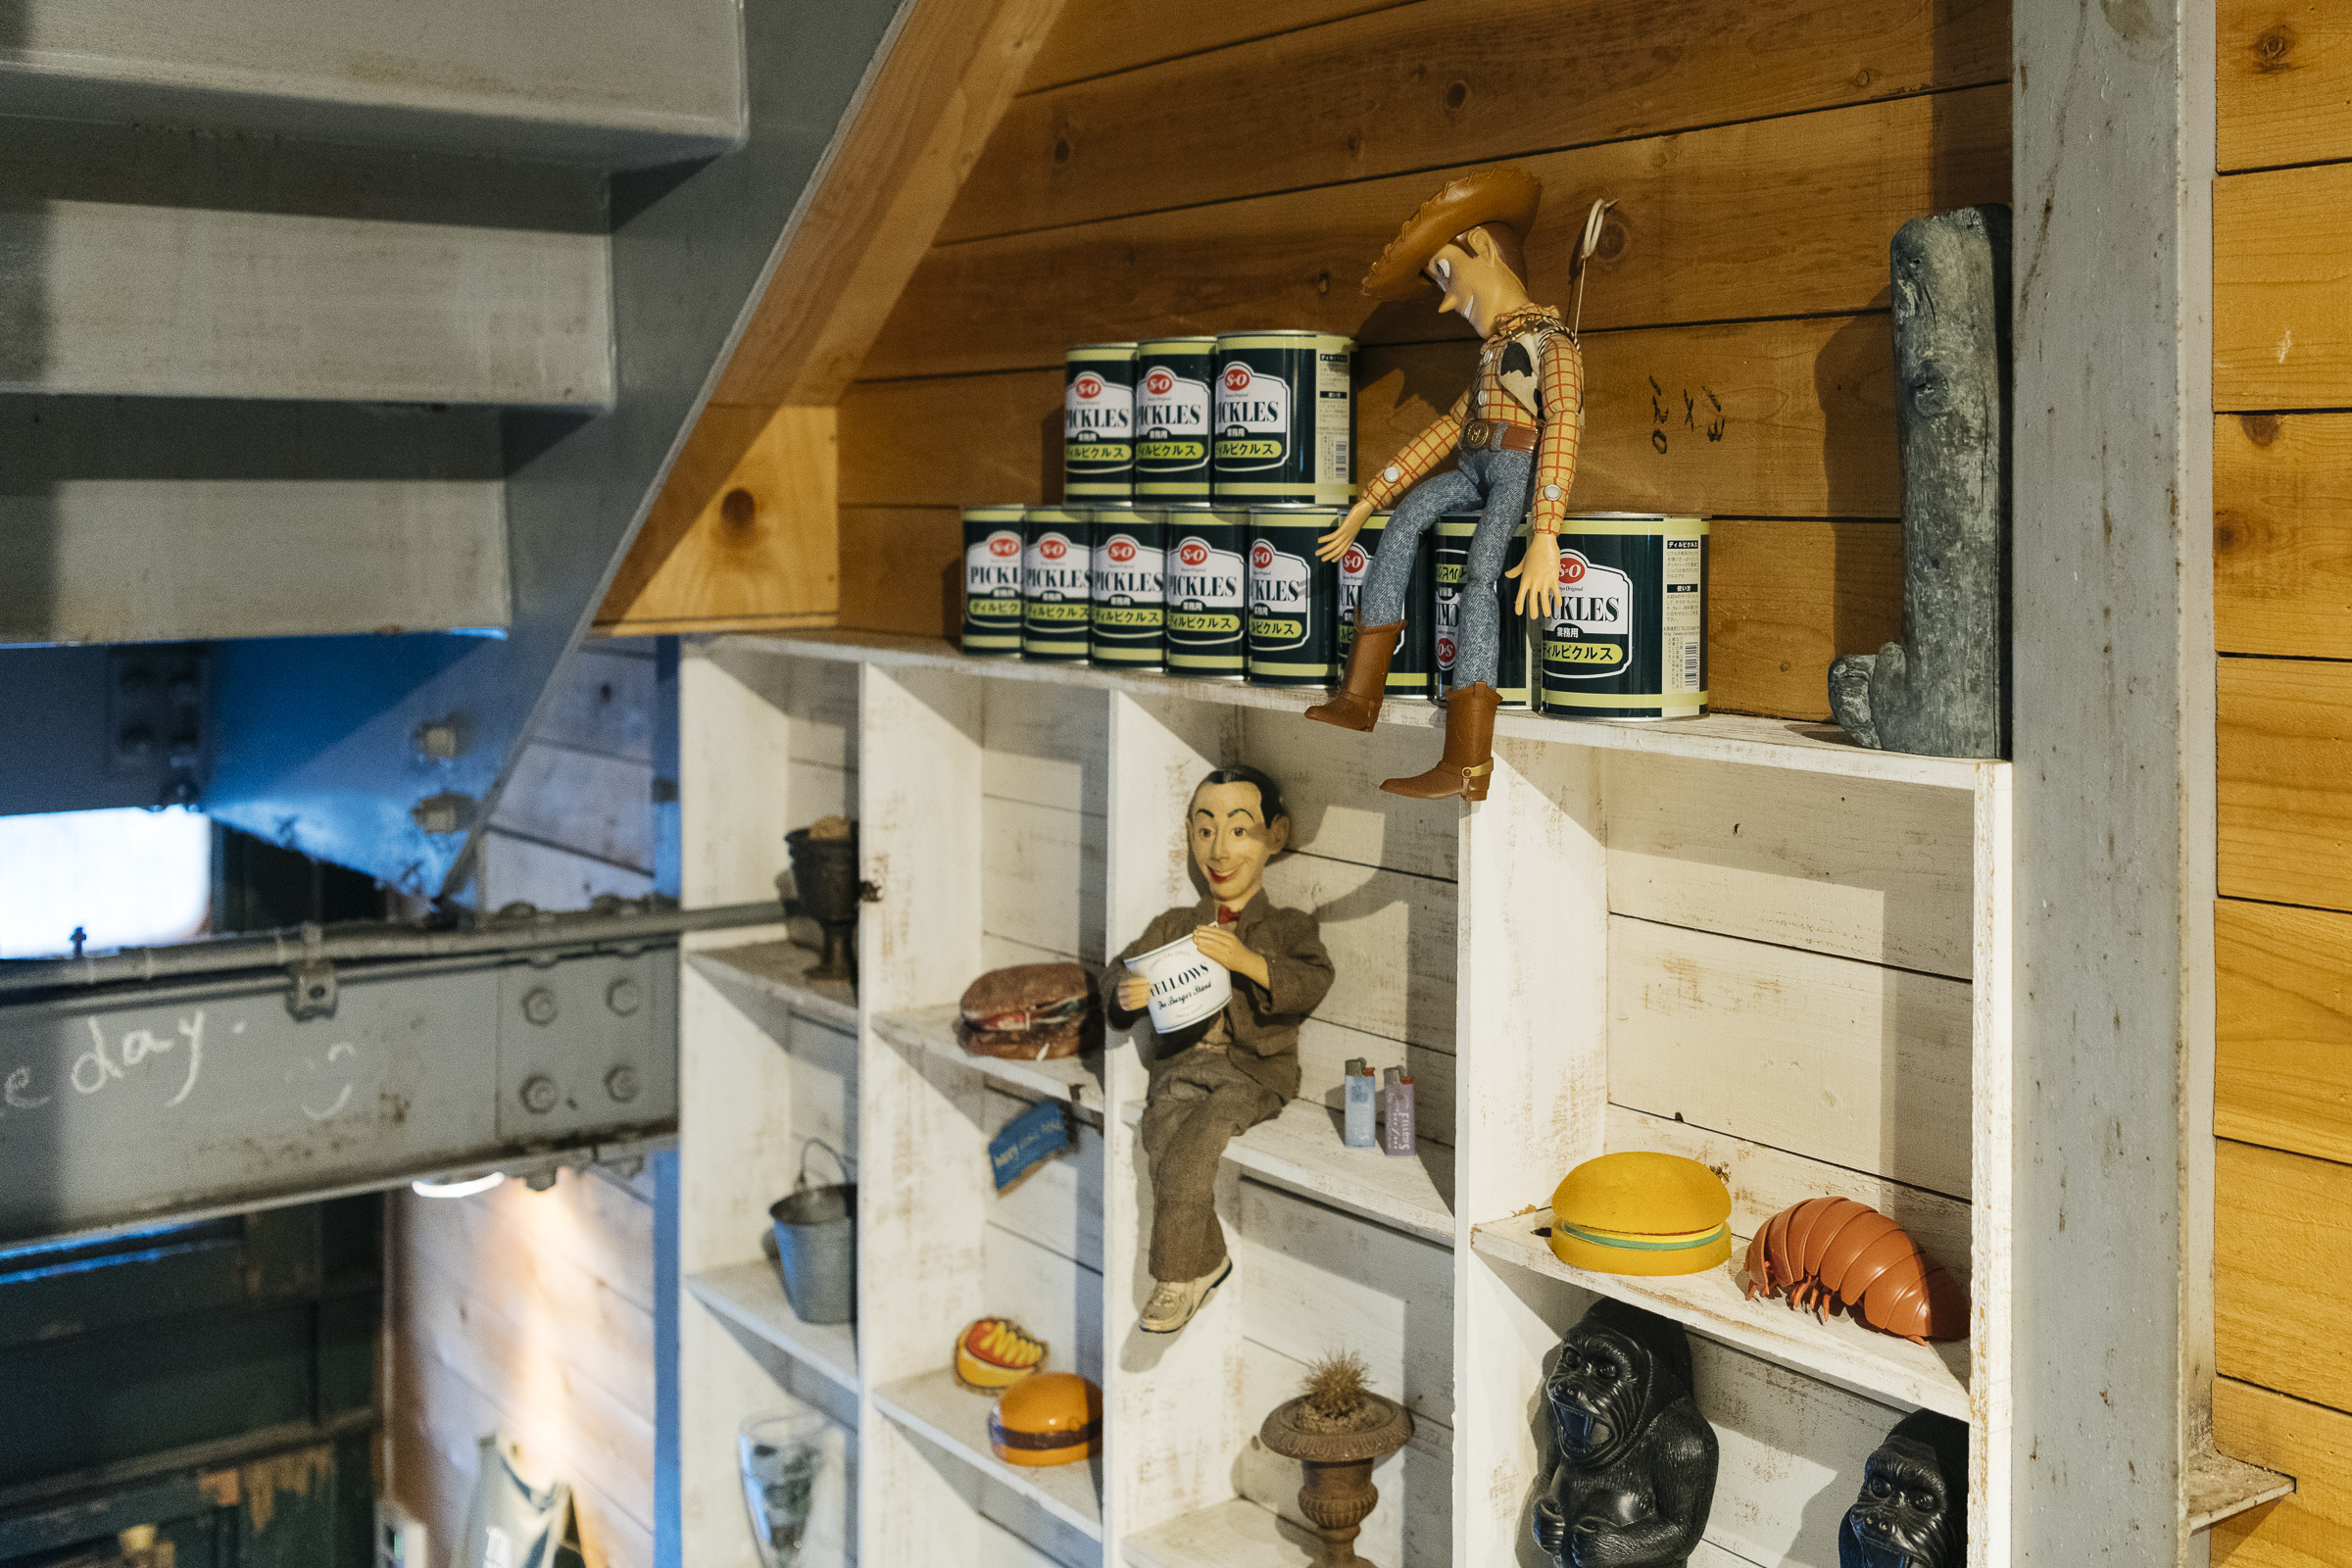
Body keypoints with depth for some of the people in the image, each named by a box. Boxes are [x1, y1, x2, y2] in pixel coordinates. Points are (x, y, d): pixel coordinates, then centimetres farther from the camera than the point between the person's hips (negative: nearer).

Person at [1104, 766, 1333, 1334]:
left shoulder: (1287, 925, 8)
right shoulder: (1173, 925, 19)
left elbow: (1312, 984, -10)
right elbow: (1120, 972, 15)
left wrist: (1246, 961, -25)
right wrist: (1125, 994, -11)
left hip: (1254, 1066, -4)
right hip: (1181, 1058, 4)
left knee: (1191, 1150, -28)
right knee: (1160, 1143, -26)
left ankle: (1178, 1277, -14)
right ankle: (1207, 1259, -9)